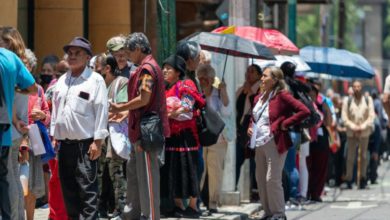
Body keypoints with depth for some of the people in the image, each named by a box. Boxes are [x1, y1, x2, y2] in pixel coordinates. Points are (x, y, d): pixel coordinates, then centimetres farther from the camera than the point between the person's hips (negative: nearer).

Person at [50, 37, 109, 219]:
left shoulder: (95, 80, -4)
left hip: (85, 144, -7)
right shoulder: (62, 80, 16)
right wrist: (54, 136, 14)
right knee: (68, 188, 11)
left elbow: (101, 111, -8)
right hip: (65, 143, 7)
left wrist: (97, 141, -13)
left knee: (87, 189, -8)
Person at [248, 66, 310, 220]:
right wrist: (250, 127, 12)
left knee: (272, 179, -9)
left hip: (274, 142, -8)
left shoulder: (282, 96, -9)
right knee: (260, 179, 10)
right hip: (259, 143, 8)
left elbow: (304, 111, -17)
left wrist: (284, 124, -15)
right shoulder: (259, 98, 15)